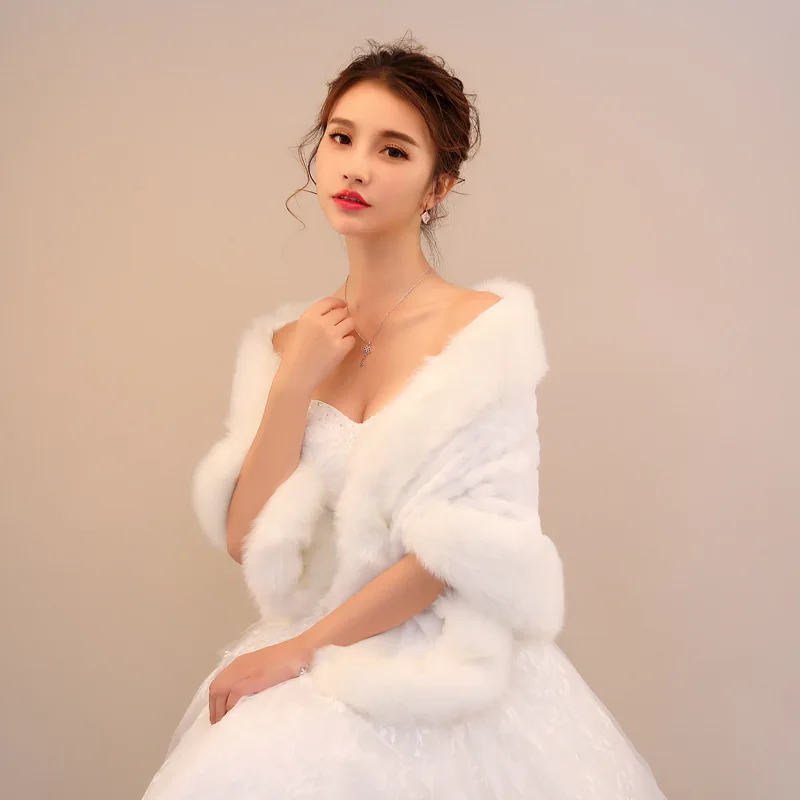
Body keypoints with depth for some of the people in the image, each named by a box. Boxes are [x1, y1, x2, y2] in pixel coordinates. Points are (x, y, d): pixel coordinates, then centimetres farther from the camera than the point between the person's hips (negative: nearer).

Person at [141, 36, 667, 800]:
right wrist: (293, 387, -12)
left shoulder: (487, 322, -9)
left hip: (451, 685, -3)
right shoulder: (283, 341, 4)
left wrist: (300, 648, -12)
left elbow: (470, 545, -14)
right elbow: (245, 540, -2)